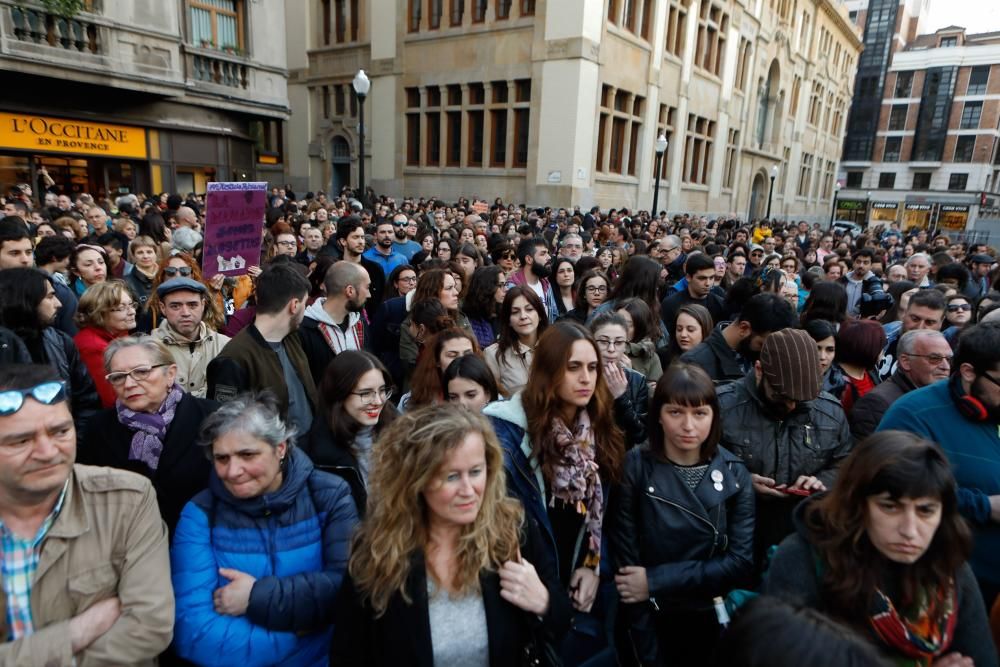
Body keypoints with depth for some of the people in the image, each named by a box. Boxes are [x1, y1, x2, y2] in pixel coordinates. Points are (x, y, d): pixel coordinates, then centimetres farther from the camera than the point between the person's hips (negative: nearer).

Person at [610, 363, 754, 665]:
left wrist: (656, 581, -19)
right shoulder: (634, 469, -17)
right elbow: (627, 566, -15)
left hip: (714, 624, 3)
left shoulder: (735, 474, -9)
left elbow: (741, 562, -12)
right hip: (650, 625, -2)